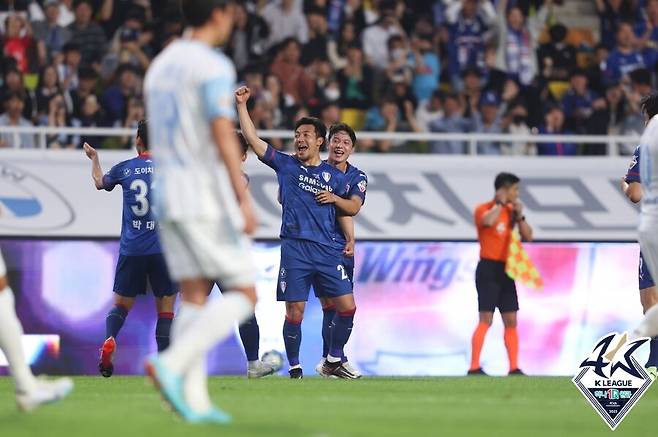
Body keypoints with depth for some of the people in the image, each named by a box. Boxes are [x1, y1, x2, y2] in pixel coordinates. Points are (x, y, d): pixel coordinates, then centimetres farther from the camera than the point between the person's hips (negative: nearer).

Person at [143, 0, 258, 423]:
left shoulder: (160, 66, 15)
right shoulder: (214, 66, -11)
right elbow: (223, 135, -18)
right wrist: (244, 199, -20)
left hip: (168, 194, 8)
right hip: (208, 196, -8)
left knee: (194, 297, 7)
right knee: (243, 295, -3)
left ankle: (195, 399, -1)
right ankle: (173, 364, -18)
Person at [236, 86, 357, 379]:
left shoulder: (335, 176, 12)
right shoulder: (285, 165, 8)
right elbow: (252, 139, 4)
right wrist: (241, 105, -2)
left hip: (328, 250, 2)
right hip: (295, 248, -2)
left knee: (347, 306, -4)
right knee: (295, 312, -3)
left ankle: (333, 361, 15)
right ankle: (295, 370, 9)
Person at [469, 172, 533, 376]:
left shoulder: (511, 211, 13)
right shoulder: (484, 209, -7)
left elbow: (528, 237, 13)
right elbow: (488, 221, -32)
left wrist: (519, 216, -1)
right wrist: (500, 203, -16)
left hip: (506, 270, 7)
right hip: (489, 269, -7)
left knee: (511, 321, 5)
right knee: (486, 319, -12)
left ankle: (514, 367, 7)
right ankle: (474, 367, -12)